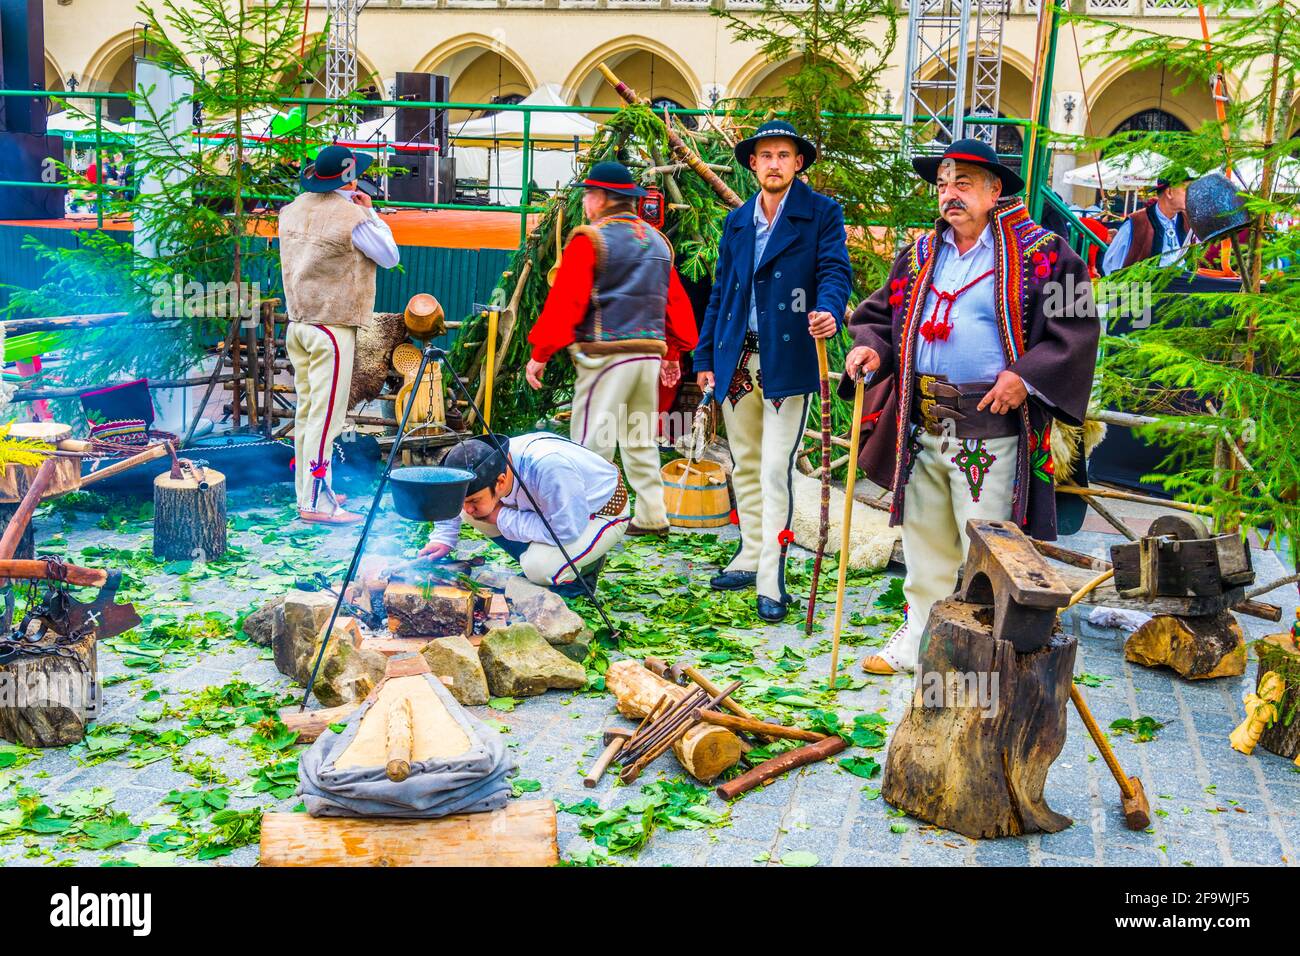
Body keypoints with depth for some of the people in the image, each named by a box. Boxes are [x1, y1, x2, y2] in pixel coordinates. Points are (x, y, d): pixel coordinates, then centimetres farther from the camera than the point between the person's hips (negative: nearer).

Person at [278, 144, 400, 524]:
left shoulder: (293, 209, 8)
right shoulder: (351, 215, -14)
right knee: (327, 415, -7)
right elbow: (390, 257, -3)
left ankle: (308, 492, 21)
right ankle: (316, 502, -7)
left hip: (298, 322, 8)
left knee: (306, 411, 13)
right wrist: (371, 213, 5)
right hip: (333, 324, -8)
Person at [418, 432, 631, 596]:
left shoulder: (548, 466, -41)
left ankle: (588, 566, 1)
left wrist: (503, 518, -30)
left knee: (540, 568, -30)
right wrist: (443, 539, -11)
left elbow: (567, 531, -37)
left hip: (602, 512, -7)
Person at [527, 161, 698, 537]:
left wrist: (540, 354, -10)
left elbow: (565, 301, -12)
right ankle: (651, 516, 19)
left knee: (592, 442, -4)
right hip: (650, 352, 7)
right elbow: (676, 299, 18)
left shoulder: (590, 239, -7)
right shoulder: (658, 241, 15)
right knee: (640, 440, 16)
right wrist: (673, 352, 25)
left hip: (606, 353, -7)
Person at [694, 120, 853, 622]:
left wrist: (829, 311, -33)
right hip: (737, 359, 6)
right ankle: (751, 557, 28)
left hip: (787, 360, -5)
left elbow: (836, 269, -11)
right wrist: (705, 355, 14)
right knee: (745, 466, 14)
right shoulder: (736, 221, 15)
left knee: (776, 470, -8)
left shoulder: (822, 213, 1)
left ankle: (771, 580, -4)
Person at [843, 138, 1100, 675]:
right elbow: (884, 314, 20)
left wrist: (1026, 376, -16)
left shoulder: (1039, 253, -3)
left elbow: (1075, 329, -6)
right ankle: (920, 635, 28)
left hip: (992, 429, -5)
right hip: (923, 427, 6)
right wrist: (871, 348, -2)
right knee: (925, 543, 15)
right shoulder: (920, 255, 15)